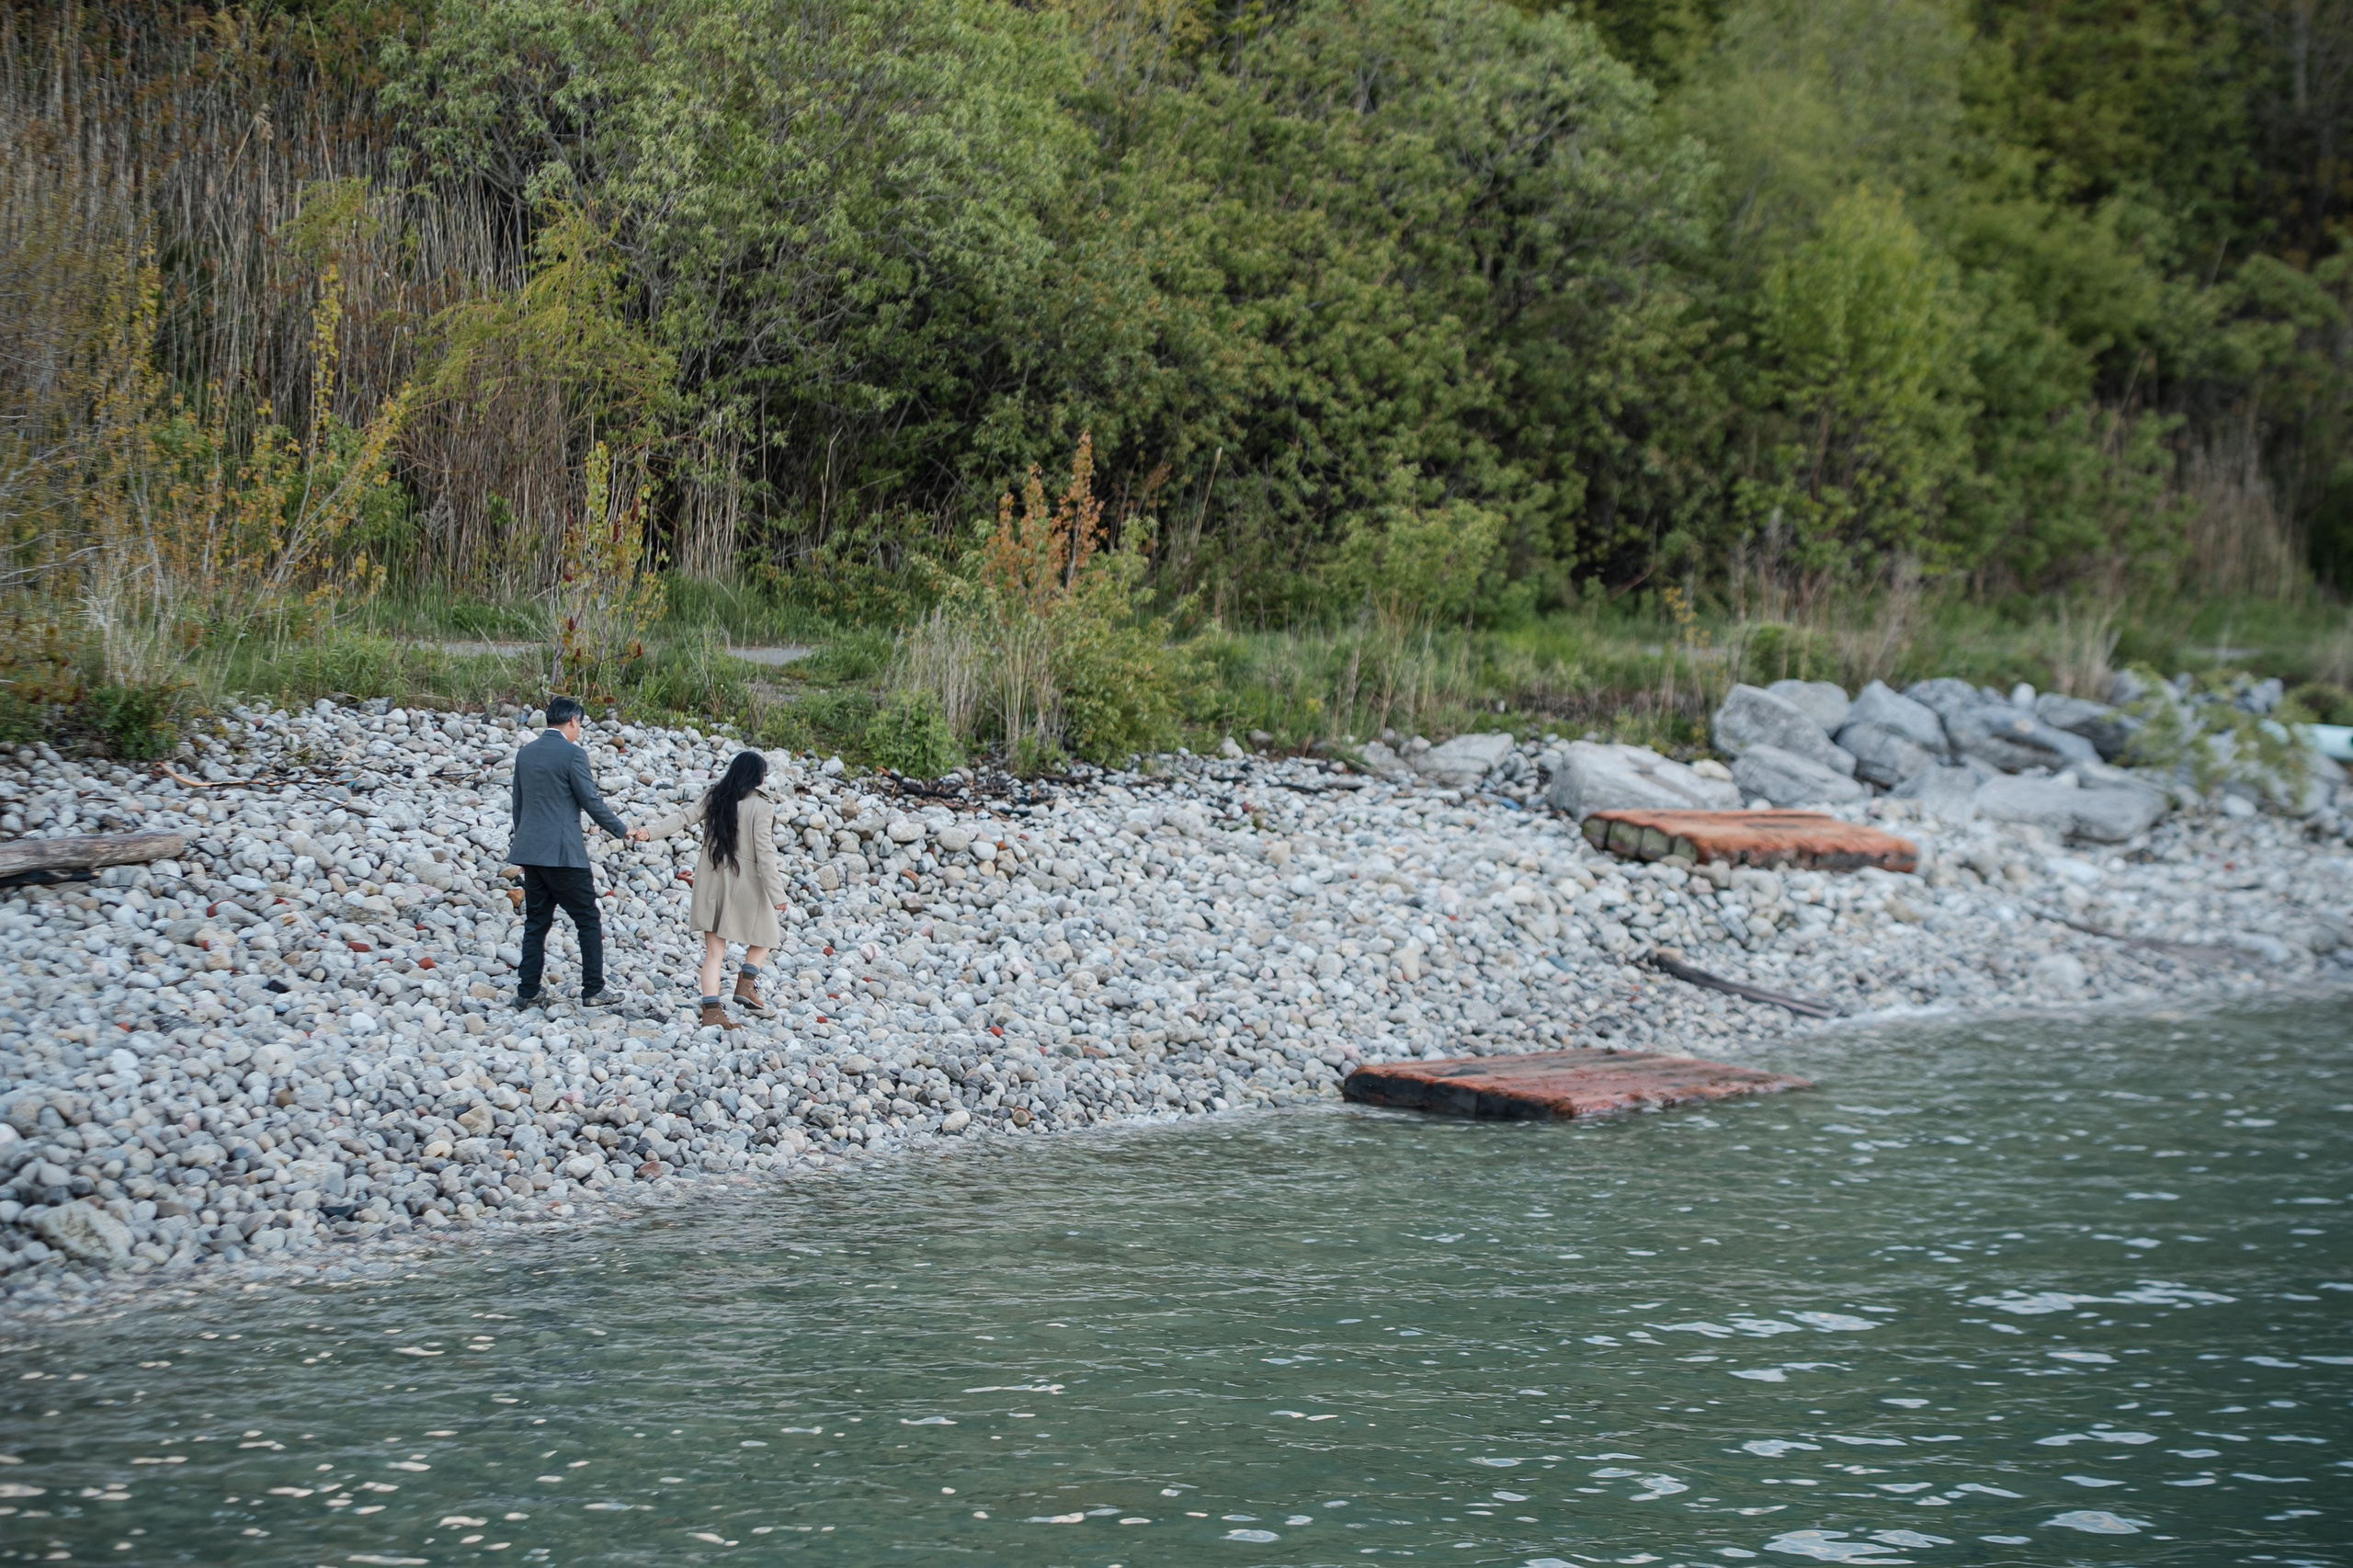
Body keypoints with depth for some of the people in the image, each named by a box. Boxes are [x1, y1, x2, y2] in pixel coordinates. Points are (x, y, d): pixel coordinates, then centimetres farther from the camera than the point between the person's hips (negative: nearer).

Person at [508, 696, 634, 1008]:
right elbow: (592, 801, -8)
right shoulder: (572, 753, -10)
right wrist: (621, 830, 5)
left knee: (536, 923, 12)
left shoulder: (525, 754, 11)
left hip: (531, 852, 7)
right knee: (588, 921, 2)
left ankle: (526, 991, 9)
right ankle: (593, 991, 1)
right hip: (563, 852, -7)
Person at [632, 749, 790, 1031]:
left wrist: (650, 830, -8)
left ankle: (712, 1011, -2)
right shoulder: (761, 805, -10)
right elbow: (764, 851, -14)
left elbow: (684, 816, -5)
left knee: (714, 951, 5)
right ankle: (746, 986, -2)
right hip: (745, 881, -5)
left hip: (710, 879, 5)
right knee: (763, 937, 17)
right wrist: (776, 892, -13)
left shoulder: (715, 797, 5)